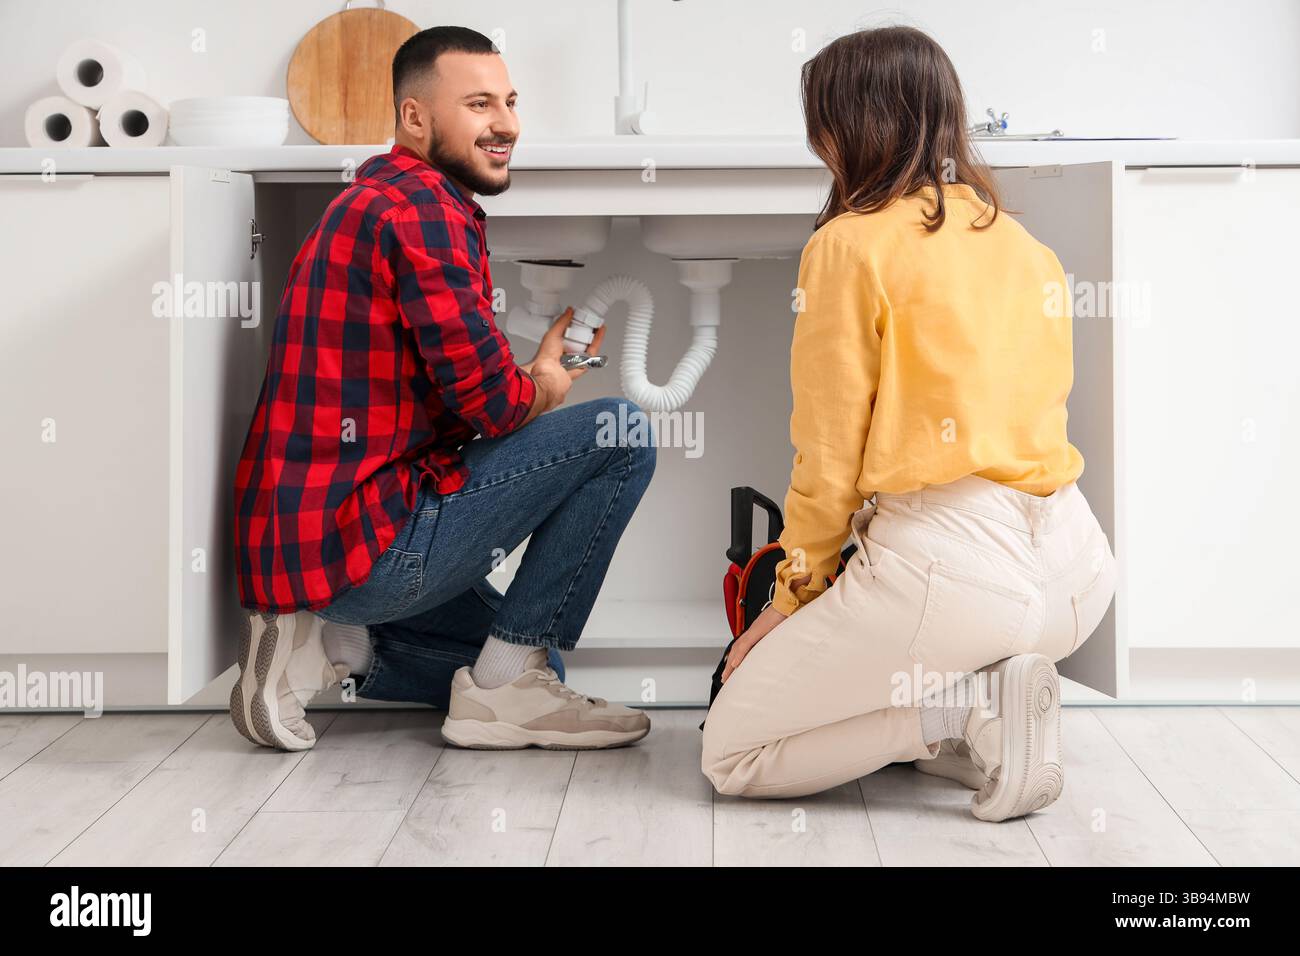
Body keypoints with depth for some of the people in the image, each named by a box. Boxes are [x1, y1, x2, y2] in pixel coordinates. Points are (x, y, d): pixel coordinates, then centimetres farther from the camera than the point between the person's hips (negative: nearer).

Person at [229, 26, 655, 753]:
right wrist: (545, 386, 5)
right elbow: (492, 404, -17)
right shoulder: (421, 208, -15)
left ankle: (325, 645, 9)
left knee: (528, 657, 26)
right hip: (364, 540, -10)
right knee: (622, 433, -12)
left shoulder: (374, 201, 18)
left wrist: (535, 371, 10)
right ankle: (504, 689, -6)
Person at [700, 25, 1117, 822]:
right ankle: (993, 689, 8)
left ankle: (965, 713, -8)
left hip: (947, 565, -7)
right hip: (1077, 569, 8)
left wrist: (796, 595, 8)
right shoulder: (1029, 248, 15)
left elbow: (830, 456, -6)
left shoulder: (851, 243, -5)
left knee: (730, 755, 9)